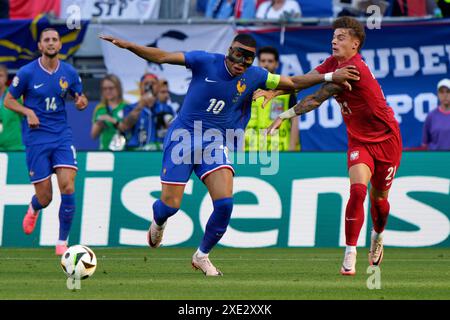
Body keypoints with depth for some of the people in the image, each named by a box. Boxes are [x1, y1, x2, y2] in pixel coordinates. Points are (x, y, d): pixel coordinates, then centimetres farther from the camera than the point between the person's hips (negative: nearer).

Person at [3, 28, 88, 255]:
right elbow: (8, 100, 2)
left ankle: (62, 242, -1)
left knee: (68, 188, -15)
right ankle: (33, 209, 39)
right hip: (36, 139, -2)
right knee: (45, 198, -1)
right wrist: (28, 111, -16)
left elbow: (80, 100, 14)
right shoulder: (27, 72, -6)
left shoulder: (69, 72, 2)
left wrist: (82, 102, -11)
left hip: (62, 136, 2)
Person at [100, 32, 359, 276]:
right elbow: (162, 57, -13)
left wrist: (330, 77, 1)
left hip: (214, 144, 3)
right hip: (183, 136, -3)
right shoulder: (206, 62, -12)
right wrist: (128, 46, -24)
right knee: (170, 206, -5)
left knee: (225, 204, -15)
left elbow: (294, 83, 8)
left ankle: (202, 256, 9)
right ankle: (158, 223, 37)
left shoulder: (254, 76, -1)